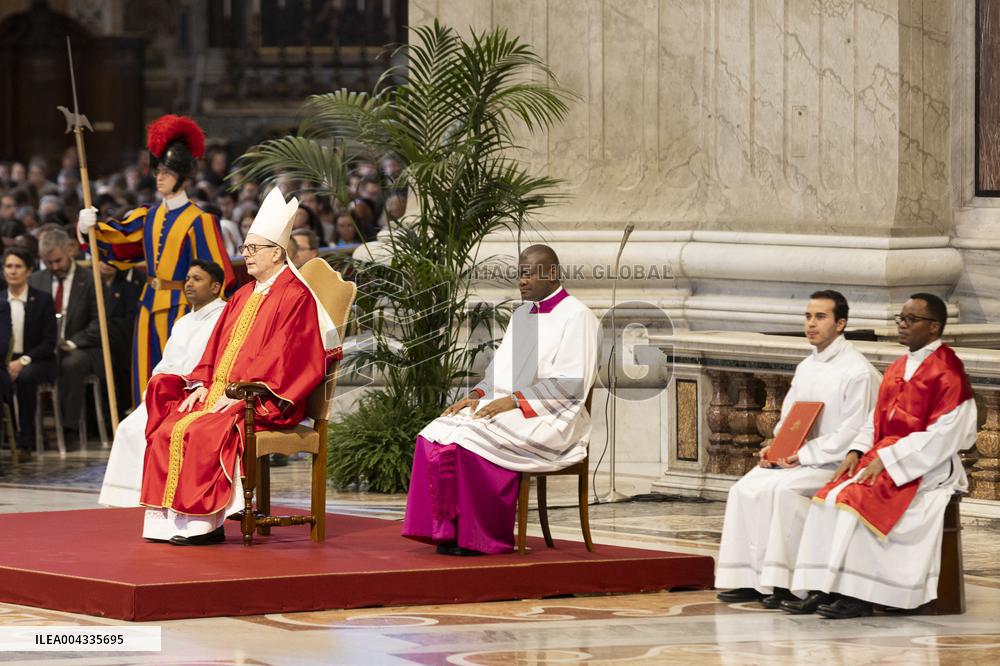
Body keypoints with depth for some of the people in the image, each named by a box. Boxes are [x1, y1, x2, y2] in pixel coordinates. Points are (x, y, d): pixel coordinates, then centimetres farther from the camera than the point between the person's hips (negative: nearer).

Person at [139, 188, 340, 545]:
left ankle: (205, 523, -22)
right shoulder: (243, 296, 19)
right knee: (166, 429, -11)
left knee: (200, 433, -29)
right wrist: (202, 385, 3)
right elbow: (217, 347, 21)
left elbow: (283, 357, -16)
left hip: (266, 404, -9)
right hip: (218, 395, 9)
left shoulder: (294, 297, -9)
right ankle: (172, 519, -11)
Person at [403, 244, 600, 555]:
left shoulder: (576, 317, -6)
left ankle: (479, 536, -22)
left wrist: (514, 401, -20)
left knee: (472, 439, -31)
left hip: (545, 419, -8)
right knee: (435, 436, -15)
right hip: (502, 407, 8)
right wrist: (477, 395, 1)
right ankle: (447, 529, -17)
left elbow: (570, 383, -15)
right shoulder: (522, 314, 20)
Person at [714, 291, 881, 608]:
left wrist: (804, 455, -19)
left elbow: (853, 434, -16)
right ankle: (748, 578, -16)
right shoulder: (806, 367, 16)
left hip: (836, 463, -8)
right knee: (745, 489, -15)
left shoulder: (858, 371, -11)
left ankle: (783, 581, -26)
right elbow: (788, 418, 22)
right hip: (797, 460, 8)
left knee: (780, 488, -31)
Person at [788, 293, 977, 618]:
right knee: (829, 497, -13)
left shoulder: (947, 371, -11)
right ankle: (822, 588, -18)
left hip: (924, 467, -8)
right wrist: (857, 451, -2)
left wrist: (887, 459, -20)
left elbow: (944, 434, -18)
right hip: (882, 457, 8)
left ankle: (855, 594, -24)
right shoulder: (897, 370, 17)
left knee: (857, 498, -28)